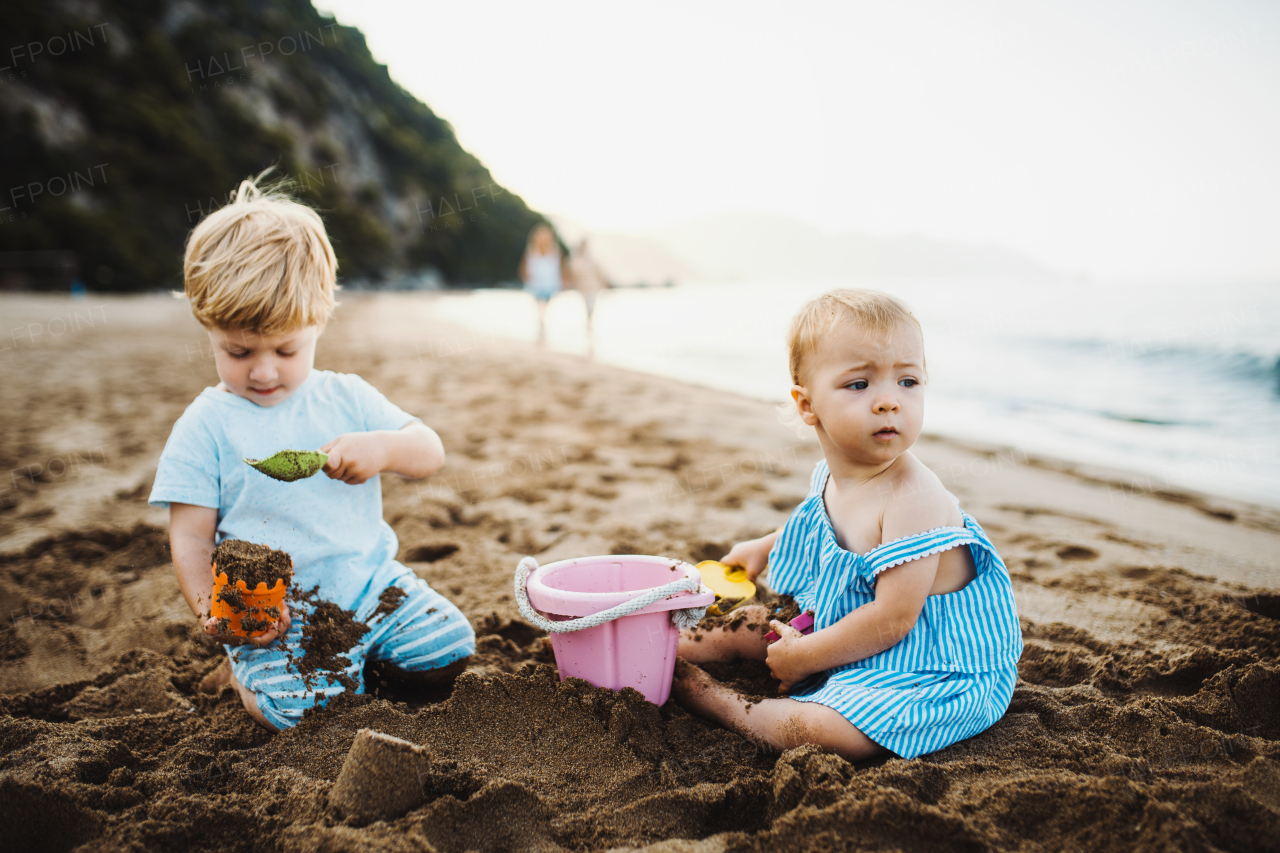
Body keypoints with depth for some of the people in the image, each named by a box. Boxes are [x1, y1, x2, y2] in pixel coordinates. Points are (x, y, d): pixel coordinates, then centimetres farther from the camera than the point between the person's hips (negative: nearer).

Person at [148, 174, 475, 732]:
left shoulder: (346, 398, 4)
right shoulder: (205, 428, -5)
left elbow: (431, 454, 5)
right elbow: (190, 540, -5)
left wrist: (382, 447, -19)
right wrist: (215, 615, -23)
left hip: (370, 577, 4)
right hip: (271, 609, -3)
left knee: (449, 653, -8)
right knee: (288, 707, -25)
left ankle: (351, 651, 16)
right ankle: (247, 667, 9)